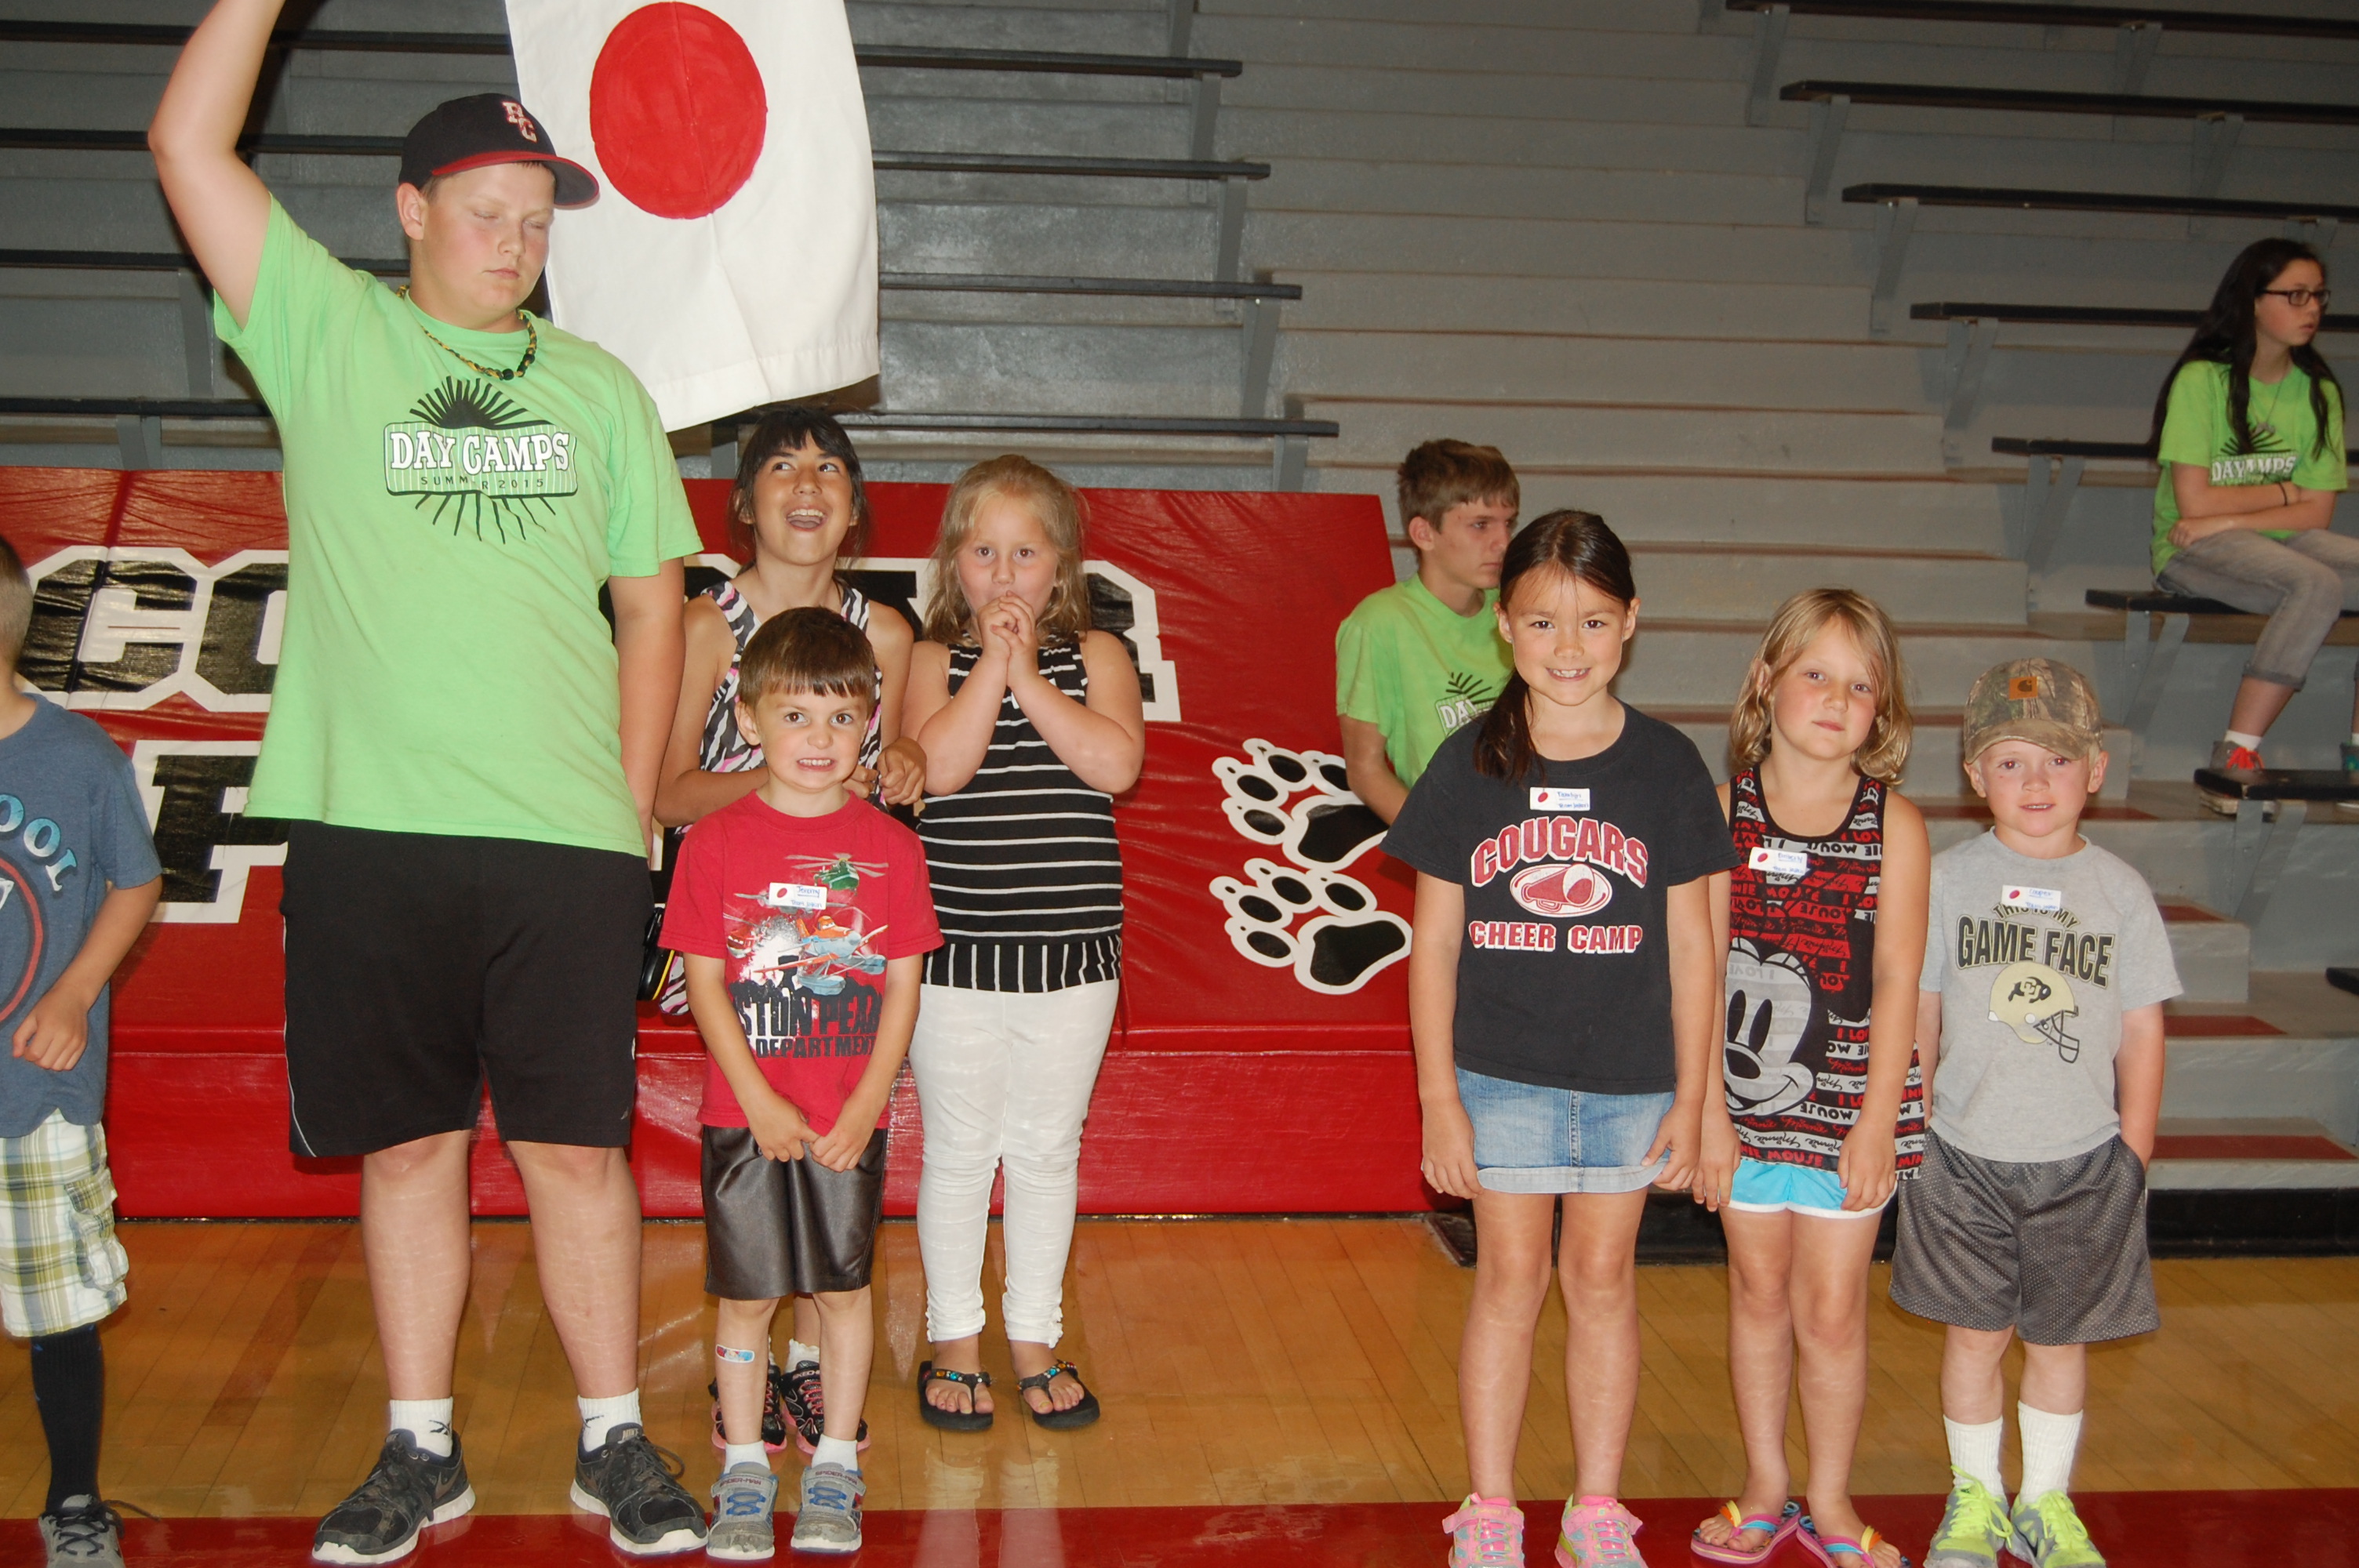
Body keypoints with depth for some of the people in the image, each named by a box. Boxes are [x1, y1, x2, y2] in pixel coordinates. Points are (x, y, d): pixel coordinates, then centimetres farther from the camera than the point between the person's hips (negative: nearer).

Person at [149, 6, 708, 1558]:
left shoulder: (598, 388, 13)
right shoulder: (330, 333, 7)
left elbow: (653, 606, 13)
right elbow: (190, 141, -3)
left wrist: (632, 817, 6)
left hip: (565, 841, 1)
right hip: (371, 832, -1)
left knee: (579, 1146, 4)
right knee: (409, 1143, 7)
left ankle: (614, 1442, 17)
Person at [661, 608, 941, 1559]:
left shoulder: (888, 847, 0)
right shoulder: (716, 842, -2)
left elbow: (902, 989, 0)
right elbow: (705, 983, -4)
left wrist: (863, 1110, -8)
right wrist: (760, 1103, -11)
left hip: (850, 1121, 1)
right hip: (743, 1117, 0)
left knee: (842, 1290, 8)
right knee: (745, 1294, 7)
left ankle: (835, 1470, 21)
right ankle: (744, 1470, 21)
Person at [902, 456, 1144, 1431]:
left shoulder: (1096, 656, 3)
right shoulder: (935, 660, 0)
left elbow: (1116, 764, -15)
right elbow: (939, 766, -18)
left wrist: (1029, 675, -15)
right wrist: (991, 665, -16)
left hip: (1071, 954, 1)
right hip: (955, 954, -1)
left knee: (1048, 1149, 12)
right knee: (960, 1151, 9)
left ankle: (1035, 1339, 27)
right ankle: (955, 1341, 24)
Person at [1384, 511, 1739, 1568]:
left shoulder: (1667, 766, -3)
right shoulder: (1470, 765, -5)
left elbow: (1690, 944, 1)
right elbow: (1434, 942, -2)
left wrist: (1690, 1098, 1)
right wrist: (1439, 1099, -4)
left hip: (1631, 1080, 1)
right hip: (1501, 1074, -1)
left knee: (1603, 1279, 11)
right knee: (1509, 1279, 7)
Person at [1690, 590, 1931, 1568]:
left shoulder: (1894, 825, -4)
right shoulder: (1725, 811, -4)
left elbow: (1898, 978, -5)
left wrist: (1879, 1116, -9)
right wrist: (1708, 1111, -6)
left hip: (1849, 1098, -1)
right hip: (1746, 1095, 1)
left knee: (1832, 1309, 5)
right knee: (1758, 1294, 13)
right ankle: (1764, 1487, 29)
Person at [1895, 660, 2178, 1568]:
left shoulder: (2119, 892, -2)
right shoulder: (1948, 880, -3)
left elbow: (2142, 1030, 3)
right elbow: (1919, 1011, 3)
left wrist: (2134, 1154, 2)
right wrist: (1915, 1127, 4)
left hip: (2084, 1162, 1)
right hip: (1967, 1155, 0)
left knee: (2059, 1337, 11)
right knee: (1974, 1332, 8)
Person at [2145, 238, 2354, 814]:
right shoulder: (2203, 380, -8)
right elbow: (2194, 500, -15)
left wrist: (2228, 521, -14)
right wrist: (2287, 492, -3)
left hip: (2280, 541, 6)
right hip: (2192, 551, -5)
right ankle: (2233, 761, -32)